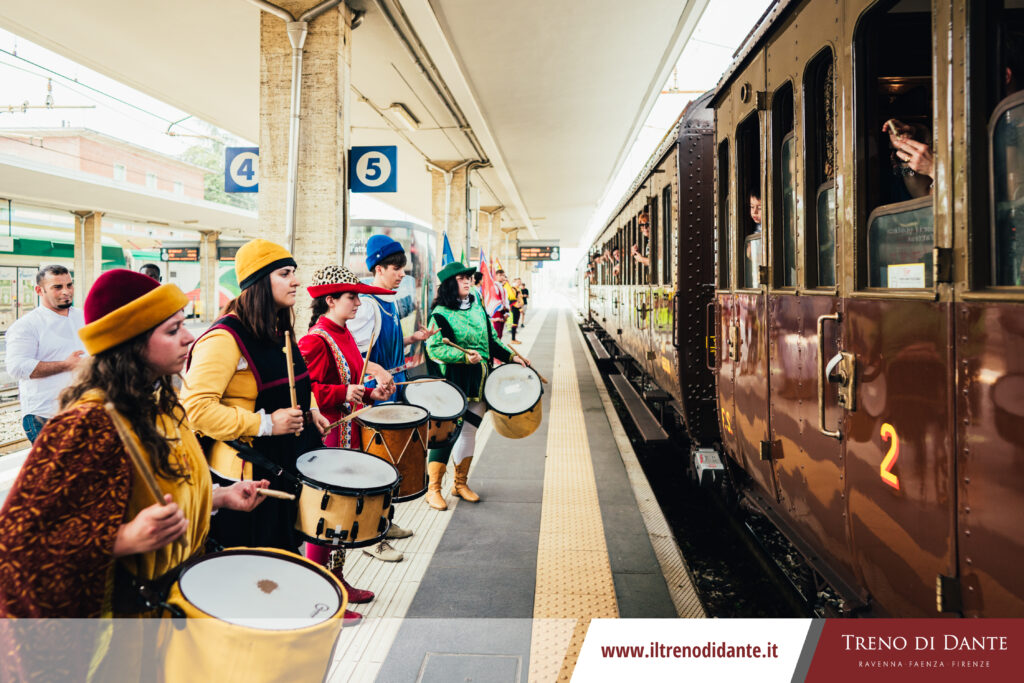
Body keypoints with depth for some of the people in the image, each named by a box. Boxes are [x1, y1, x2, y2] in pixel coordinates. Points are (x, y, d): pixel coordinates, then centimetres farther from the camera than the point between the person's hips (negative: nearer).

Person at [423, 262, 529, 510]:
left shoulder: (478, 308, 13)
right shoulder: (441, 313, -8)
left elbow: (491, 341, 19)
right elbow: (435, 349, -15)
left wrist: (511, 356, 7)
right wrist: (464, 356, -24)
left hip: (478, 381, 7)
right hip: (452, 382, -6)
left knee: (470, 431, 11)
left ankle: (460, 483, 25)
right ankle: (433, 489, 4)